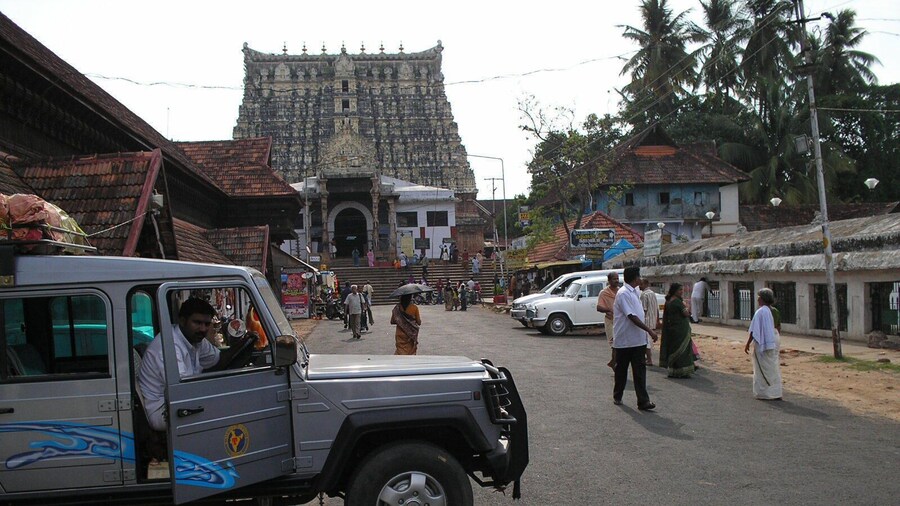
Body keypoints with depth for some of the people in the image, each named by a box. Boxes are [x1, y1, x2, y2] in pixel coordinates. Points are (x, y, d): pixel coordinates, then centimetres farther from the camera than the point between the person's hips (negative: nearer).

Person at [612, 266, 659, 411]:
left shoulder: (635, 292, 12)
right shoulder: (623, 293, -17)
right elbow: (632, 317, -23)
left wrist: (648, 331, 19)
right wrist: (649, 330, -24)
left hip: (638, 339, 7)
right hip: (624, 340, -7)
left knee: (640, 370, 0)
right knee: (621, 369, 9)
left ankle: (643, 401, -3)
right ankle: (617, 396, 25)